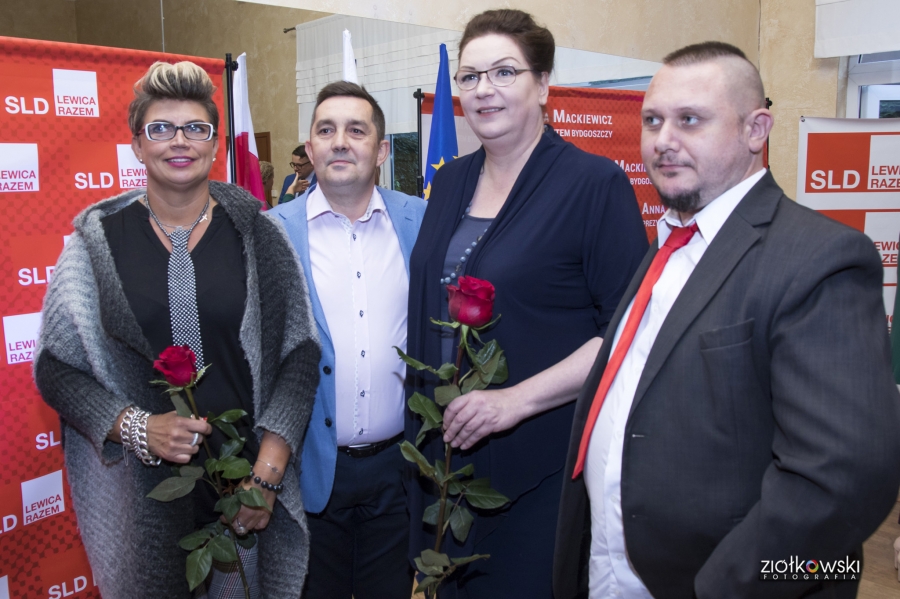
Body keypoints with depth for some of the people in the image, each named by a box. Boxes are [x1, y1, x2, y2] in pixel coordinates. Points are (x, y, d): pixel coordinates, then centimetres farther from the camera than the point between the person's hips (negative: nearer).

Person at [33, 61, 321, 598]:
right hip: (137, 494, 0)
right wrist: (136, 427, -15)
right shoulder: (97, 241, 0)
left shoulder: (257, 235, -2)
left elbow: (300, 354, -3)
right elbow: (55, 368, 1)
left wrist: (267, 472, -11)